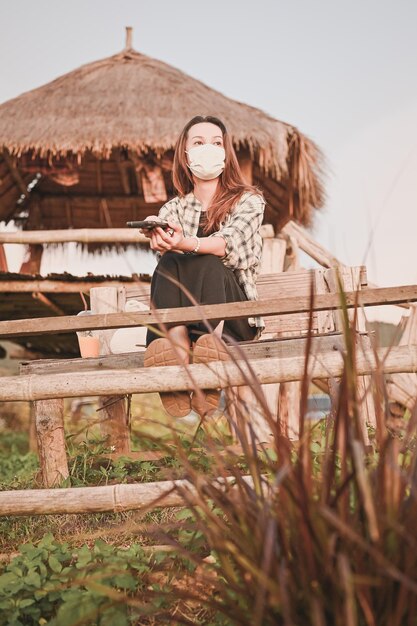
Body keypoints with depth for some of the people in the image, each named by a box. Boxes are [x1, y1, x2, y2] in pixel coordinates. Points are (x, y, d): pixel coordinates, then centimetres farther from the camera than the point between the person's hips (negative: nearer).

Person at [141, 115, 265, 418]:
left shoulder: (249, 200, 7)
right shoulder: (175, 207, 16)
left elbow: (227, 244, -15)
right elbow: (159, 229, -8)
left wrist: (186, 243, -37)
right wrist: (159, 238, -34)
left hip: (234, 316, -2)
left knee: (208, 265, -31)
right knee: (170, 265, -28)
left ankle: (212, 340, -56)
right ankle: (176, 343, -53)